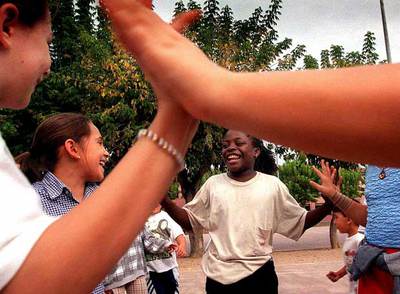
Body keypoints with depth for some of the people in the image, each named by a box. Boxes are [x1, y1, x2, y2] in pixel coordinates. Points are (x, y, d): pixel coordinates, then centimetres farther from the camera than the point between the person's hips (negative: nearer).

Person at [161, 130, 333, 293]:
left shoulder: (272, 185, -1)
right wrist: (164, 200, -8)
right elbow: (190, 220, 8)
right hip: (218, 277, 1)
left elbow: (299, 221, 4)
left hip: (259, 275, -1)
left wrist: (328, 205, -13)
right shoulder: (213, 184, 2)